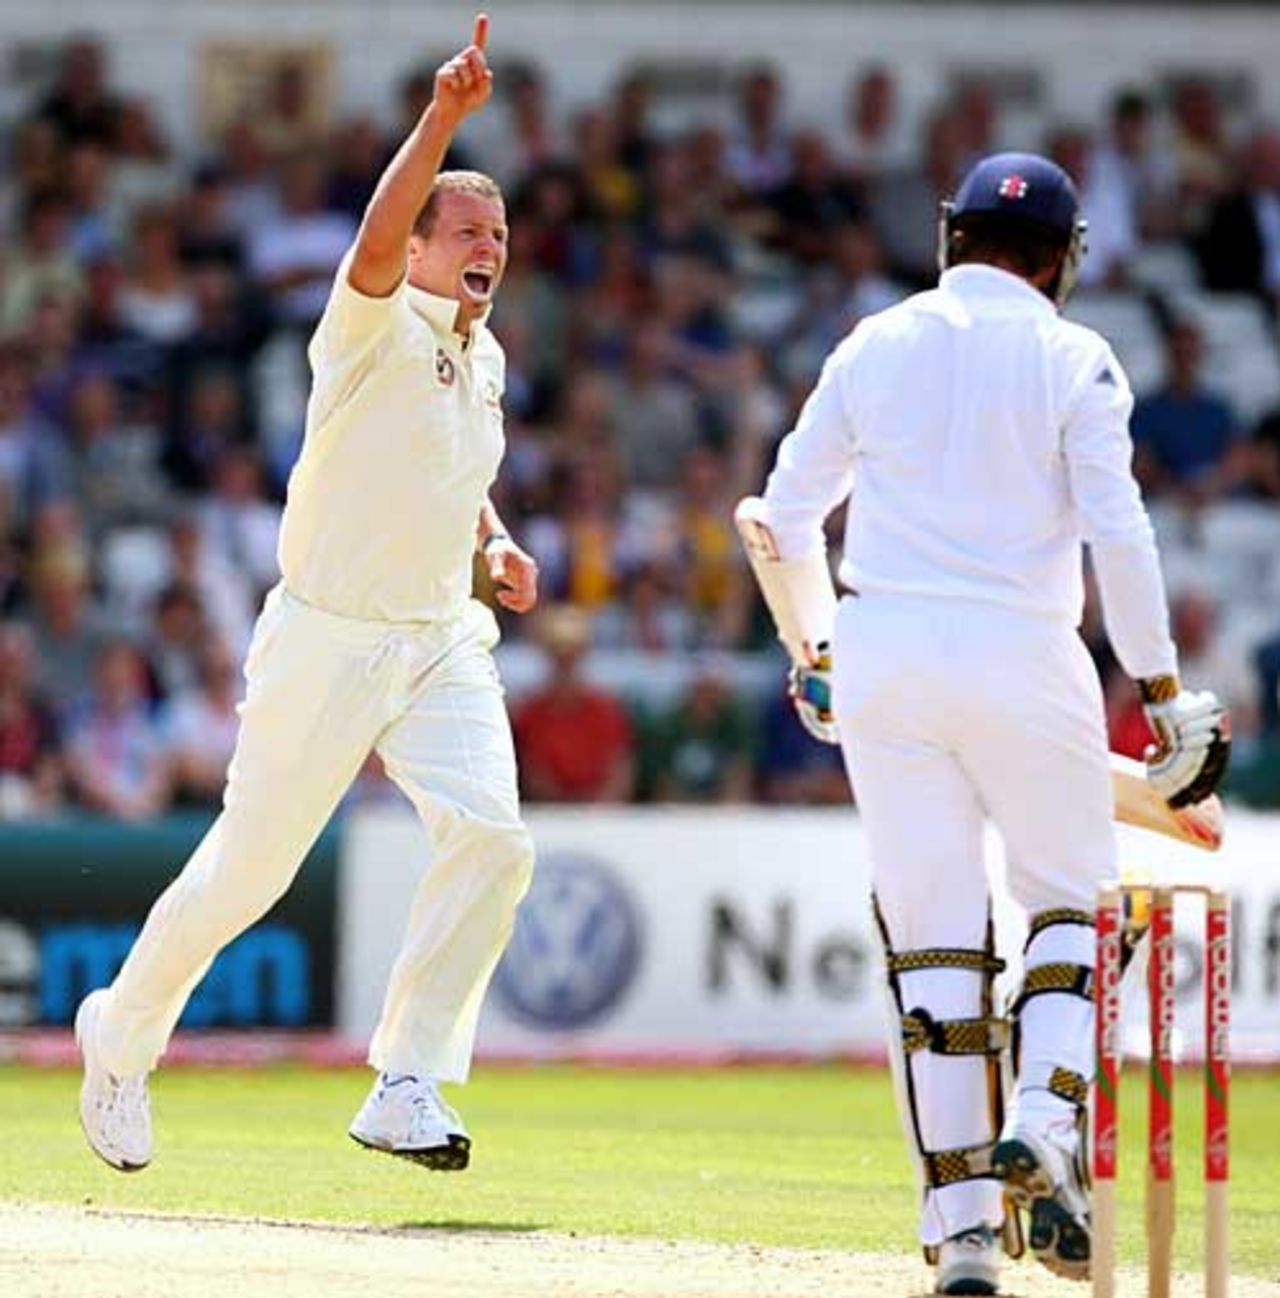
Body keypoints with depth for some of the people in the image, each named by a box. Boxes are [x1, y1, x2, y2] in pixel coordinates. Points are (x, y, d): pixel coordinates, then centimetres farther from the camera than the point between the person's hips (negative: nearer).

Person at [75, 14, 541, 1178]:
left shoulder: (485, 358, 11)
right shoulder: (376, 329, -12)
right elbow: (374, 244, -34)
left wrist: (497, 545, 7)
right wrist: (443, 118, -46)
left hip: (441, 643, 6)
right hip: (327, 640, -6)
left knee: (491, 837, -16)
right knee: (249, 868, 2)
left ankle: (405, 1090, -11)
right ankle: (123, 1032, 29)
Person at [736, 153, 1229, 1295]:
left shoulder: (875, 345, 9)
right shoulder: (1072, 360, -1)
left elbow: (785, 514, 12)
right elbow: (1118, 531, -9)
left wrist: (814, 650, 24)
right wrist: (1162, 688, -5)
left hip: (883, 655, 3)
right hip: (1022, 655, -3)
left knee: (933, 933, 5)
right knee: (1072, 898, 14)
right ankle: (1045, 1117, -12)